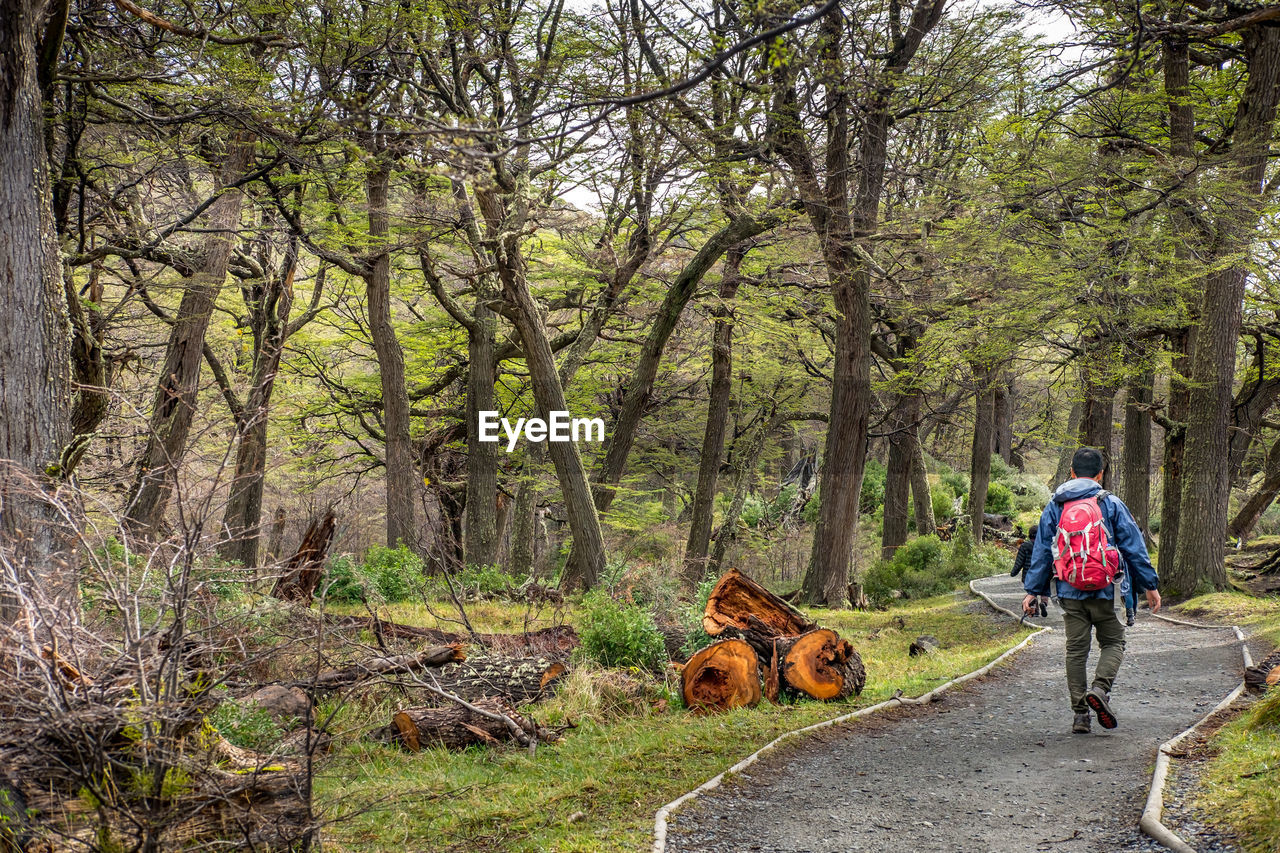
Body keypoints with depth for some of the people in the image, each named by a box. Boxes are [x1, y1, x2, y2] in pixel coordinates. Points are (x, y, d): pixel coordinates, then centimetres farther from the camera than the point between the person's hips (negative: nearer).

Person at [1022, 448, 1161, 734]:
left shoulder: (1054, 507, 7)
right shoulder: (1111, 504, 0)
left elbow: (1041, 551, 8)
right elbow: (1134, 547, 0)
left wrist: (1032, 590, 11)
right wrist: (1150, 585, 6)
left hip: (1069, 590, 2)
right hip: (1103, 589, -2)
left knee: (1076, 649, 8)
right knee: (1113, 641, 12)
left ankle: (1080, 713, 5)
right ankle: (1100, 688, -14)